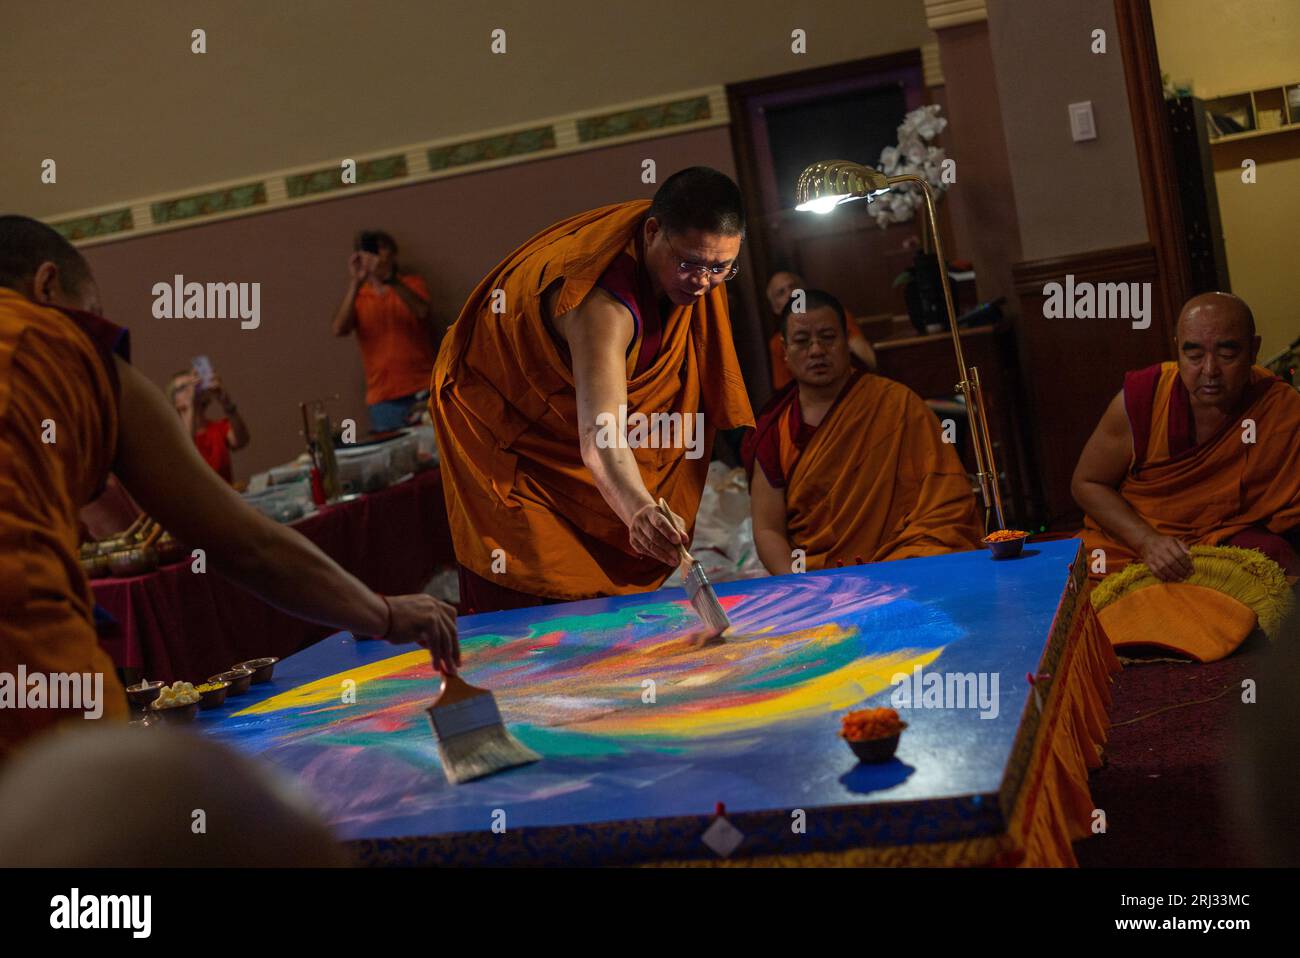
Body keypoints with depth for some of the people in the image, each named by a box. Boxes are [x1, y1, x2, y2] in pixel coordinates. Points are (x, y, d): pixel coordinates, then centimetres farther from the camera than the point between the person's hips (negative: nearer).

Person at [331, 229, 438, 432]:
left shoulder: (412, 284, 8)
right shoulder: (357, 296, 11)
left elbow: (422, 312, -14)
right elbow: (339, 329, -8)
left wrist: (390, 279, -25)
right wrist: (355, 283, -15)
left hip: (423, 390, -1)